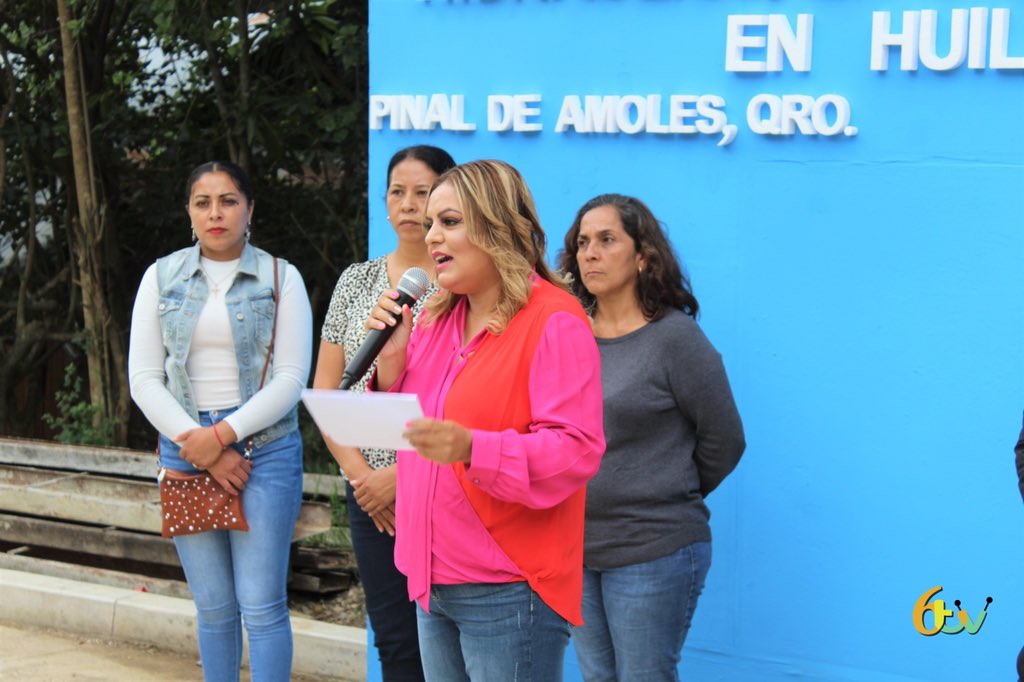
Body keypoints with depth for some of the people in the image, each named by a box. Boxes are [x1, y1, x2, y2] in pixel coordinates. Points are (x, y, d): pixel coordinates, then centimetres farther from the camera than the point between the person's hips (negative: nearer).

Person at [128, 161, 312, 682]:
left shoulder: (280, 278, 2)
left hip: (264, 449, -2)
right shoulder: (162, 277, 8)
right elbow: (144, 379, 2)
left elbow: (291, 377, -5)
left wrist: (223, 435, -13)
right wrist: (201, 448, -8)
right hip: (185, 451, 2)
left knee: (262, 606, -5)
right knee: (213, 606, 8)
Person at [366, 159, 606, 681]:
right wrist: (391, 360, 0)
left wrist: (472, 450, -33)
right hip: (434, 581, 8)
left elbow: (576, 451, -20)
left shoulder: (555, 321, -12)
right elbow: (402, 435, 17)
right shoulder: (436, 318, 13)